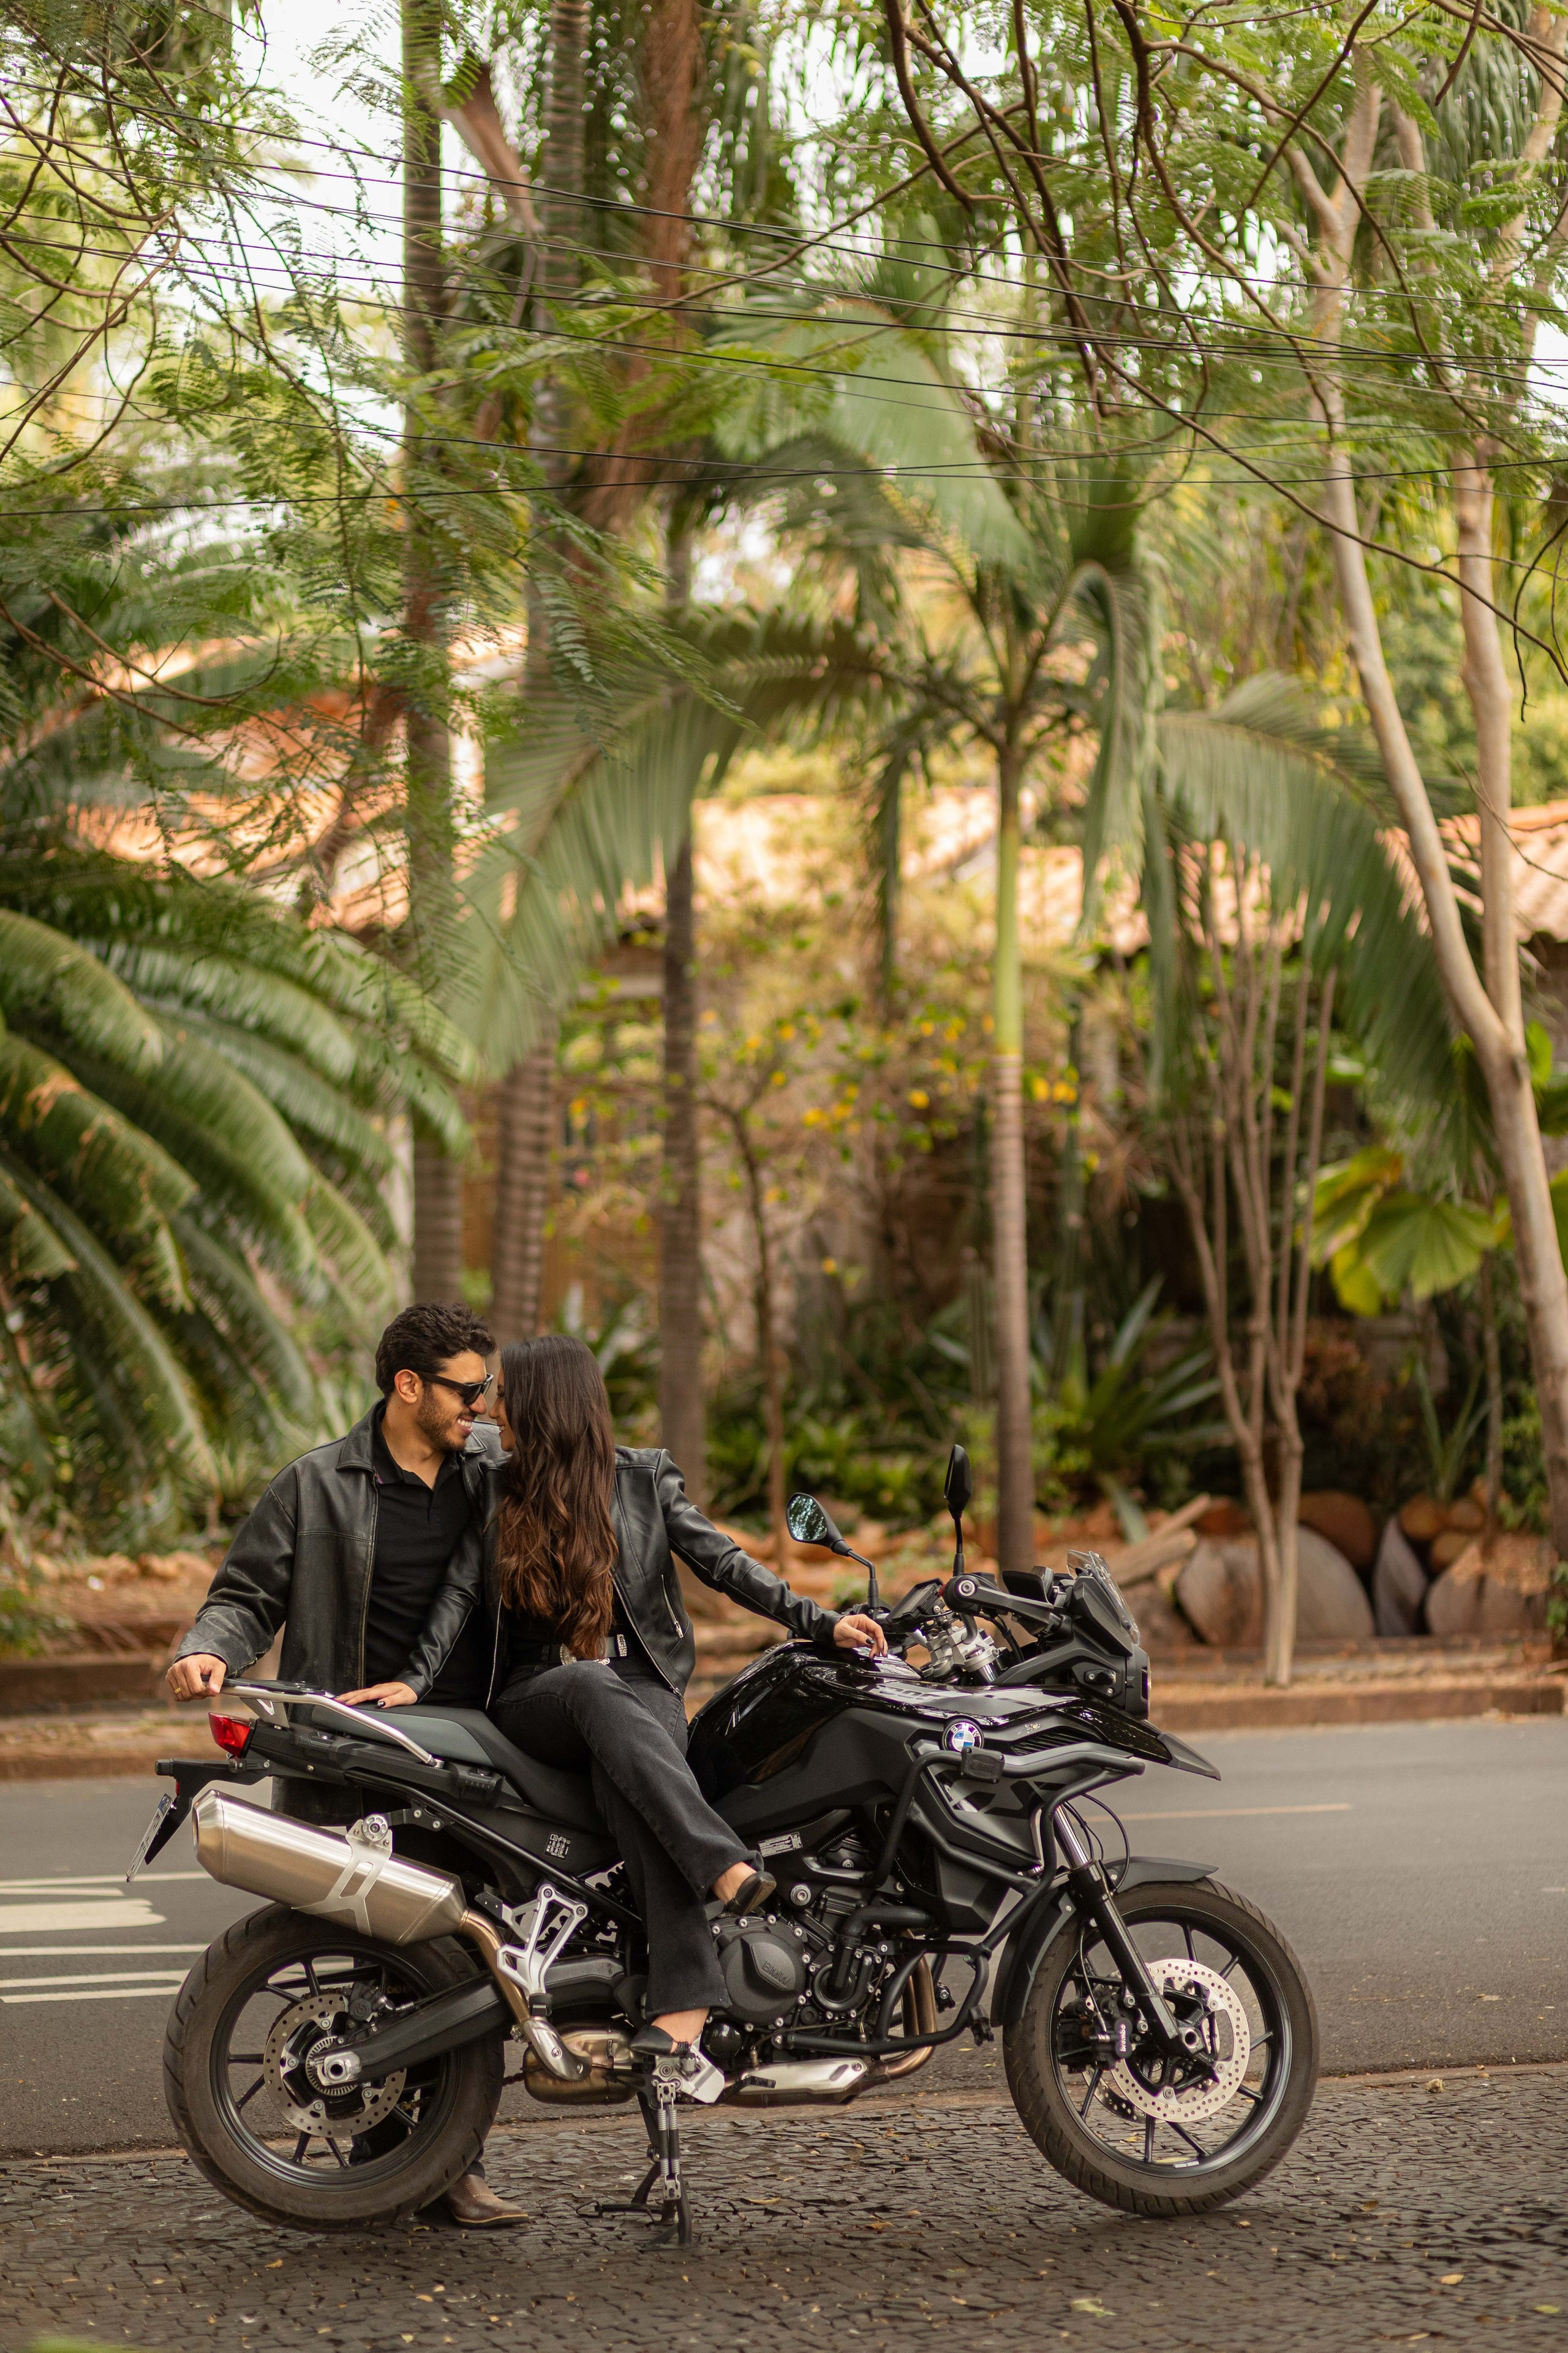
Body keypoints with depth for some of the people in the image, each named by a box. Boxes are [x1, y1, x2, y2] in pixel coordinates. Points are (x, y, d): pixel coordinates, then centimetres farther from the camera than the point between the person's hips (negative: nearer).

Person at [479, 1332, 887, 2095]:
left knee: (627, 1779, -37)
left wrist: (821, 1623, -6)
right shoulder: (492, 1493, 14)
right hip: (534, 1700, 1)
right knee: (593, 1684, -38)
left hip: (640, 1687, 0)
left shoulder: (642, 1478, 9)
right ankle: (729, 1872, -54)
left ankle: (678, 2017, -51)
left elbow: (722, 1561, 5)